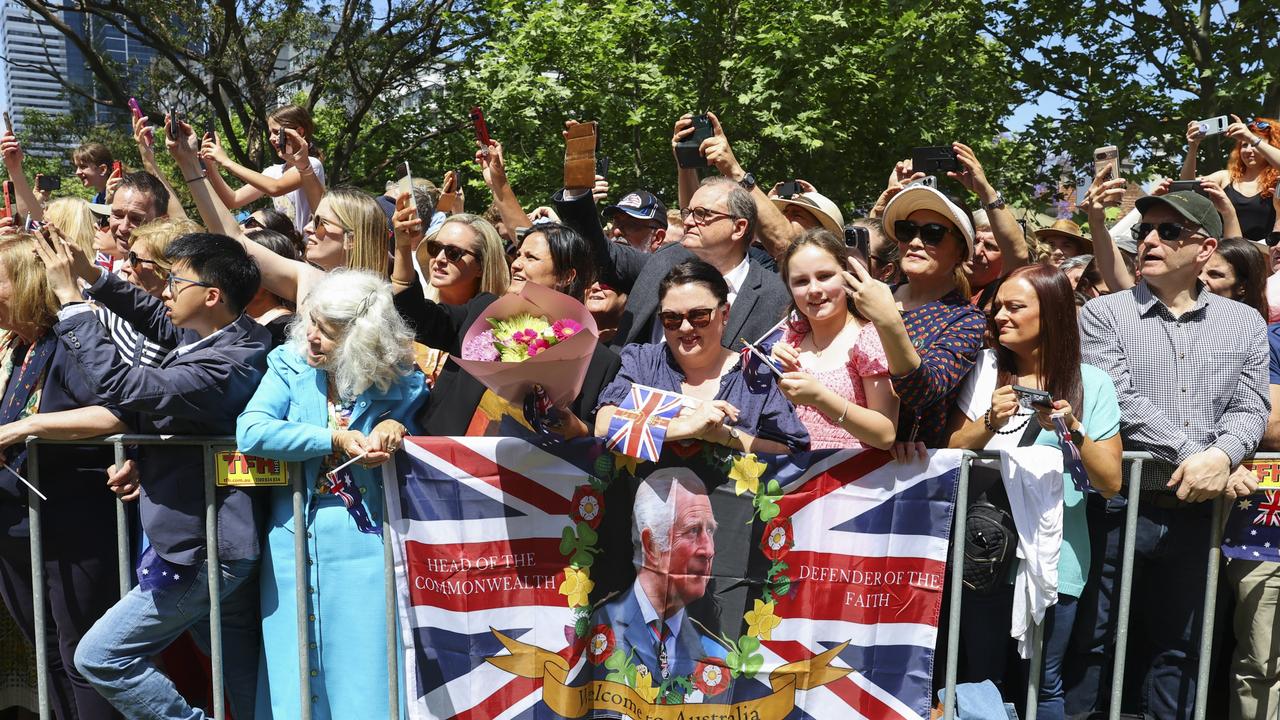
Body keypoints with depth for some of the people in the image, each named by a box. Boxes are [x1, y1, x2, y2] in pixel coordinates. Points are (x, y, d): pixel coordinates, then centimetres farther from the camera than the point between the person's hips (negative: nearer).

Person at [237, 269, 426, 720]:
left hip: (365, 543, -1)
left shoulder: (397, 380, -3)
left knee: (364, 669, 4)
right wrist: (336, 439, -17)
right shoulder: (290, 364, 0)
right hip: (296, 540, 2)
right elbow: (250, 431, -14)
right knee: (295, 669, 10)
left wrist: (397, 426, -14)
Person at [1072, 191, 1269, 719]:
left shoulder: (1244, 324, 9)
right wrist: (1189, 453, -17)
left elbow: (1250, 409, 0)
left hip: (1198, 514, 3)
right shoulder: (1104, 314, -1)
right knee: (1095, 642, 6)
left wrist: (1221, 456, -19)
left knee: (1181, 650, 15)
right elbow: (1120, 402, -12)